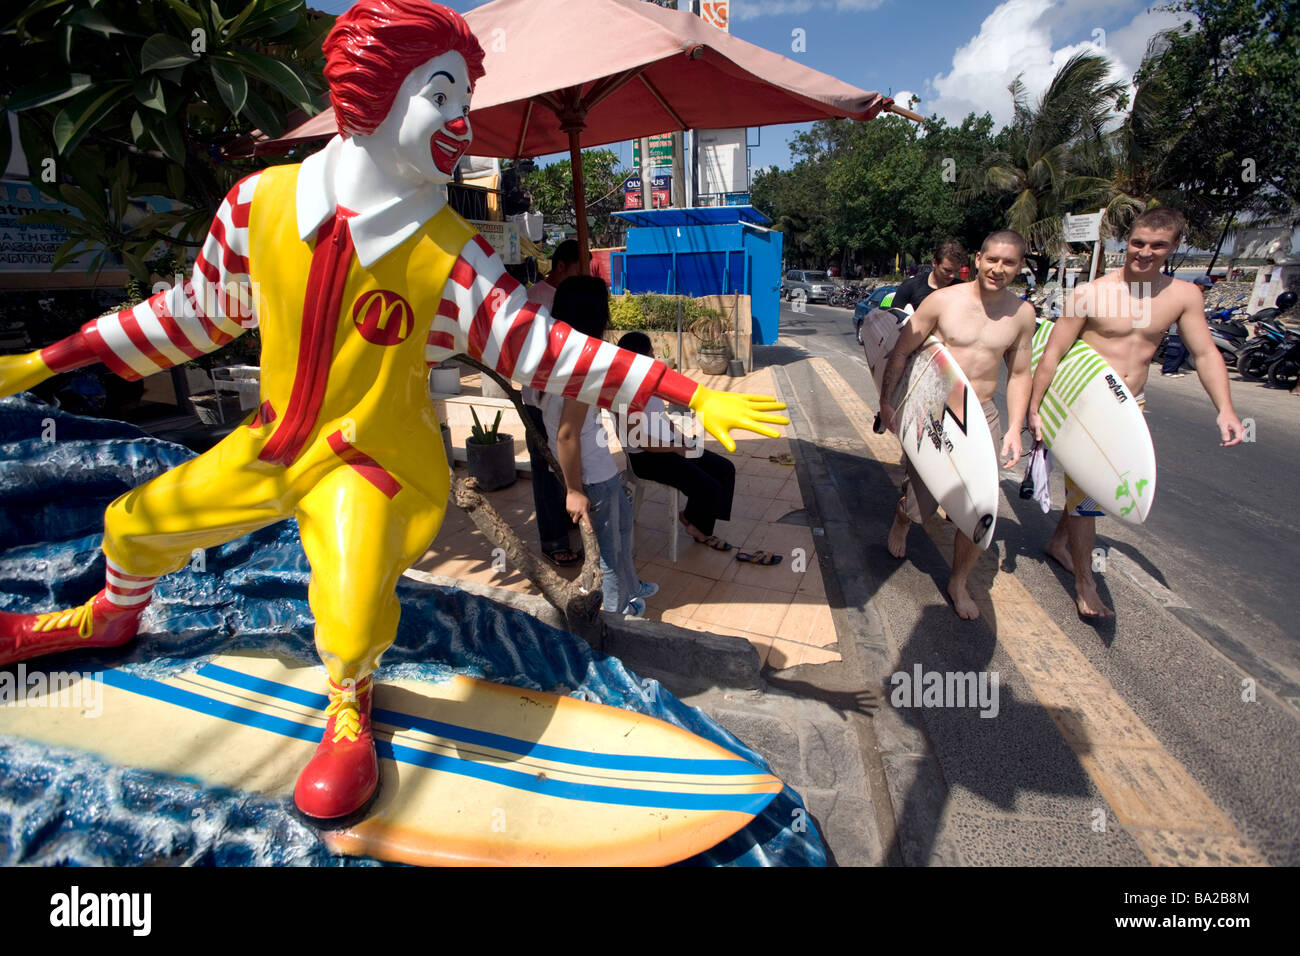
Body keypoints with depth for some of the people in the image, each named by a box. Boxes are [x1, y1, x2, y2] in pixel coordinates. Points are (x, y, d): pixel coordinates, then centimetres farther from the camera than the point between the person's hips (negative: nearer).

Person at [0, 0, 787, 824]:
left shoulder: (452, 253, -15)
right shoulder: (261, 201, -6)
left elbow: (543, 351, -18)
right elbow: (195, 316, 6)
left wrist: (693, 396, -25)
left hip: (375, 460, -4)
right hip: (274, 443, 5)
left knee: (353, 629, -24)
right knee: (133, 521, 21)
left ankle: (351, 701, 16)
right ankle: (112, 617, 59)